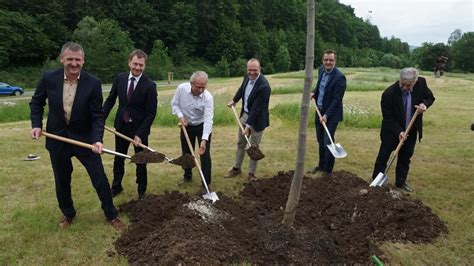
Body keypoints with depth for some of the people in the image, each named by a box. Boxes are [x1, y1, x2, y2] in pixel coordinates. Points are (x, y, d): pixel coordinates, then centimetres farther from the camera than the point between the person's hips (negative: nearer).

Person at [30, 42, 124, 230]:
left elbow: (97, 116, -13)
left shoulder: (93, 83, -15)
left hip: (85, 138, -2)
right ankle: (68, 214, 39)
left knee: (100, 179, 2)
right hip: (57, 138, 2)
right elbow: (37, 102, 8)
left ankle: (111, 215, 22)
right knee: (62, 181, 16)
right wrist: (36, 124, -5)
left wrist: (97, 139, -27)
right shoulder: (49, 78, -9)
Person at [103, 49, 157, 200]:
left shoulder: (150, 85, -16)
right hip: (121, 126, 4)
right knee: (118, 159, 17)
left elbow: (151, 113, -16)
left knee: (141, 161, 10)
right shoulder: (120, 78, -4)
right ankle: (116, 187, 37)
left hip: (139, 128, -4)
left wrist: (139, 134, -20)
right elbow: (110, 100, 7)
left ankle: (141, 191, 28)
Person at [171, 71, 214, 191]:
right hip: (186, 126, 3)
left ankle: (206, 183, 5)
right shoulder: (181, 88, -21)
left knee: (204, 154, -6)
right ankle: (187, 176, 36)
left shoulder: (208, 97, -29)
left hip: (202, 126, -3)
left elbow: (208, 120, -33)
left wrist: (204, 140, -41)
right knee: (186, 152, 15)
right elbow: (174, 104, -4)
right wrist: (180, 116, -21)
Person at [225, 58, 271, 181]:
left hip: (257, 119, -7)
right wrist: (234, 100, 29)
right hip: (245, 115, 7)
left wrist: (248, 126, -27)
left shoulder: (264, 86, -29)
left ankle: (251, 173, 21)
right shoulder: (247, 77, -6)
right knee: (240, 143, 18)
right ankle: (237, 168, 34)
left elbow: (256, 108, -29)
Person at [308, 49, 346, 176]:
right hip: (319, 111, 7)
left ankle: (328, 170, 11)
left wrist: (326, 115, -23)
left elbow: (337, 99, -20)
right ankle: (321, 165, 33)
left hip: (331, 114, -7)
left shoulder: (339, 77, -19)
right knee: (320, 141, 17)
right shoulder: (321, 70, 3)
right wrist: (314, 92, 6)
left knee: (327, 142, -4)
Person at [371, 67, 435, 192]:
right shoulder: (389, 93, -27)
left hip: (411, 130, 4)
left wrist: (424, 104, -19)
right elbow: (388, 117, -19)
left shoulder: (421, 83, -16)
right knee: (383, 156, 3)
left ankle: (401, 182, 26)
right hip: (392, 131, -4)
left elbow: (430, 97, 3)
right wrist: (398, 132, -28)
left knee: (405, 157, 13)